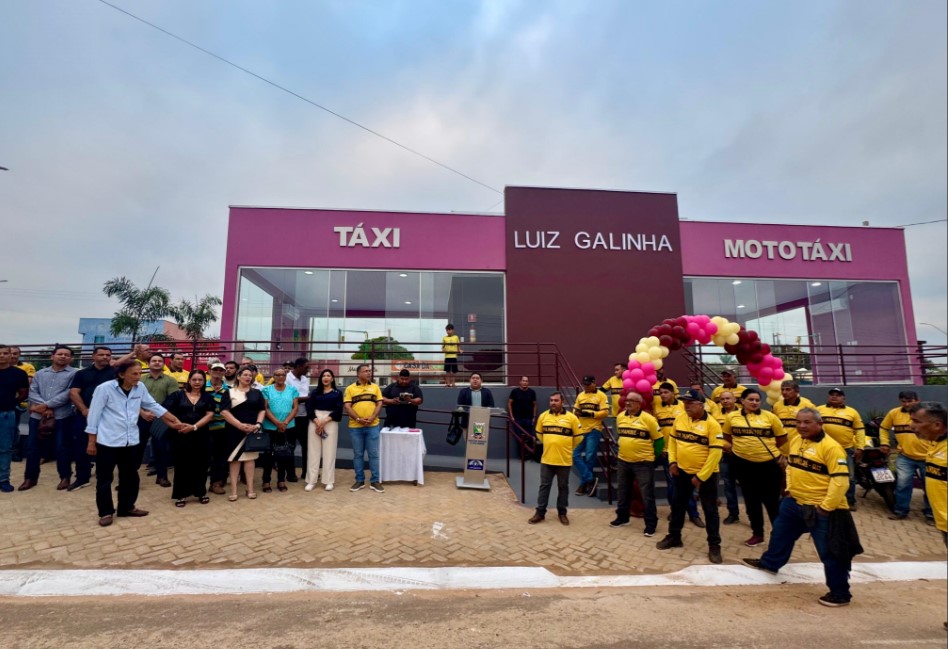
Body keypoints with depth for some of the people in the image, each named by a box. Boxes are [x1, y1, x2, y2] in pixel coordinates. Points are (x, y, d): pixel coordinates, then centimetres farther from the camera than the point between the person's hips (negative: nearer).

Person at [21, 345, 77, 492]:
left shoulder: (74, 373, -4)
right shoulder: (40, 373, 12)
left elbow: (68, 394, -12)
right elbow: (32, 392, 3)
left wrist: (46, 405, -14)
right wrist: (44, 407, -13)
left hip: (62, 416, -4)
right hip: (37, 416, 5)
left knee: (62, 447, 3)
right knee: (32, 446, 11)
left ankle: (65, 477, 17)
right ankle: (30, 477, 26)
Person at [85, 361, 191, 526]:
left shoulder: (140, 388, 0)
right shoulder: (104, 388, -12)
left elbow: (154, 406, 8)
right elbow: (94, 415, -8)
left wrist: (176, 421, 3)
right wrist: (91, 442, -6)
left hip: (131, 441, 5)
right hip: (107, 442, -5)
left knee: (130, 476, 14)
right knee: (104, 478, 6)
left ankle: (127, 507, 30)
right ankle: (106, 512, 21)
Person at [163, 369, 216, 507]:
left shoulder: (207, 396, 6)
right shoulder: (178, 394, 1)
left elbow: (209, 415, -3)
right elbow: (165, 411, -6)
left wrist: (194, 426, -16)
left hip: (200, 436, 1)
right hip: (179, 435, -1)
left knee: (200, 464, 6)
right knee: (181, 464, 4)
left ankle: (201, 492, 20)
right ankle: (181, 495, 16)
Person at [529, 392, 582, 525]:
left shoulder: (571, 417, -8)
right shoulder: (543, 416, 1)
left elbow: (578, 437, 1)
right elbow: (539, 434, 16)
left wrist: (567, 448, 9)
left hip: (564, 460, -2)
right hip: (546, 459, 2)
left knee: (563, 487, 11)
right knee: (544, 486, 9)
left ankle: (562, 513, 25)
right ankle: (540, 513, 18)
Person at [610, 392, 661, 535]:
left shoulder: (648, 419, -14)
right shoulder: (620, 417, 3)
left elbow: (659, 440, -5)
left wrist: (653, 456, 0)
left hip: (643, 463, -5)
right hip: (623, 461, 5)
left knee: (647, 495, 2)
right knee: (623, 492, 17)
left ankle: (651, 524, 14)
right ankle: (622, 517, 33)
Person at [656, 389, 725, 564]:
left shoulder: (712, 424, -18)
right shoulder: (680, 419, -1)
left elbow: (715, 453, -19)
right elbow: (673, 440, 12)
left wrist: (701, 476, -18)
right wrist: (672, 461, 0)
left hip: (706, 474, -5)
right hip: (682, 471, 6)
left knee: (710, 510, 8)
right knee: (678, 505, 17)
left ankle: (714, 545, 21)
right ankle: (674, 537, 33)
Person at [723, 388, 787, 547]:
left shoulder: (769, 416, -4)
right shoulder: (732, 417, -1)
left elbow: (782, 440, 5)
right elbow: (727, 437, 15)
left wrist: (781, 456, 5)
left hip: (769, 464, -2)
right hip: (743, 464, 2)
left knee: (772, 500, 6)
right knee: (751, 500, 13)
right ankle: (757, 533, 27)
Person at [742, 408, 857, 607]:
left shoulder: (831, 447, -21)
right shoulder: (796, 441, 5)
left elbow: (840, 480, -23)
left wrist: (826, 507, -20)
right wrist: (789, 489, 11)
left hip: (821, 510, -8)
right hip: (794, 502, 9)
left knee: (830, 552, 3)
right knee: (781, 533, 24)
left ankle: (840, 593, 21)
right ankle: (770, 562, 46)